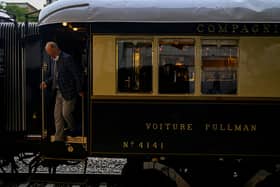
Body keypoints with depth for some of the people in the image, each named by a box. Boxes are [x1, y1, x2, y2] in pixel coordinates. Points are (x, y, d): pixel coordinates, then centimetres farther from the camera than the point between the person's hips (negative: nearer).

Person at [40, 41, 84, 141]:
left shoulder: (67, 58, -18)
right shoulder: (52, 59, 7)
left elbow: (78, 74, -16)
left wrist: (79, 90, -11)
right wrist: (46, 82, -1)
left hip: (68, 92, -8)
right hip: (58, 92, 8)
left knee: (66, 113, -4)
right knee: (57, 115, 8)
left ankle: (73, 130, 26)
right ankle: (58, 139, 17)